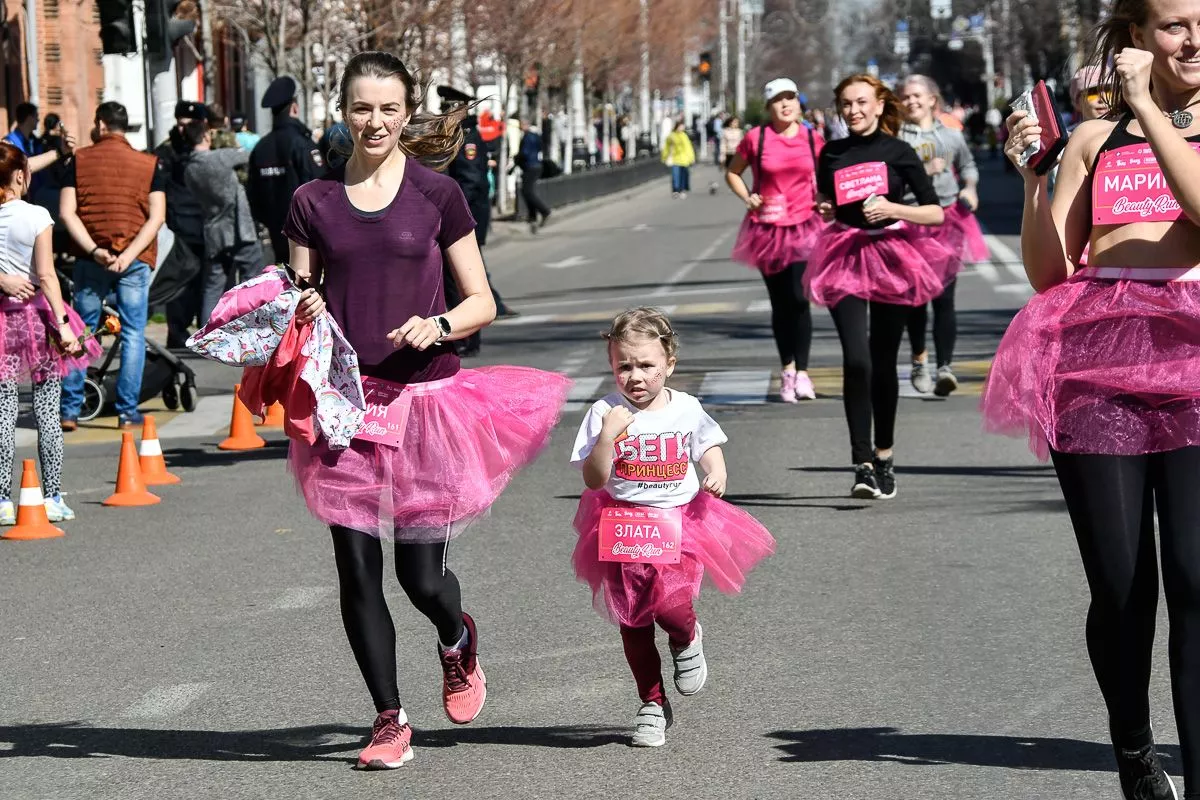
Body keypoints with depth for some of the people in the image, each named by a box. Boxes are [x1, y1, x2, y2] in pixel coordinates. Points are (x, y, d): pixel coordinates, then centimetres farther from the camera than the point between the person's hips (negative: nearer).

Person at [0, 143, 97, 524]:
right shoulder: (36, 217, -9)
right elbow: (46, 274, -13)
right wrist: (62, 323, -13)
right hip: (36, 314, -2)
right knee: (47, 411, 4)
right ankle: (53, 497, 7)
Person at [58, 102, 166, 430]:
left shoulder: (80, 160, 2)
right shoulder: (148, 164, 3)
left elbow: (67, 212, -5)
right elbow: (157, 216, -6)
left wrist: (95, 250, -11)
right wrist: (130, 253, -12)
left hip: (90, 259, 1)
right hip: (135, 261, -1)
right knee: (133, 334, 4)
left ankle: (69, 410, 9)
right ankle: (128, 411, 1)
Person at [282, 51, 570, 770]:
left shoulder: (437, 195, 2)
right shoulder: (314, 202, 6)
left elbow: (482, 304, 5)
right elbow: (300, 303, 11)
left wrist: (437, 325, -14)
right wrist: (303, 312, -11)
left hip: (424, 397, -1)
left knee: (422, 574, -1)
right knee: (357, 570, -1)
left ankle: (459, 642, 35)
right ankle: (390, 719, 14)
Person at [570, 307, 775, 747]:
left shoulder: (686, 408, 0)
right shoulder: (605, 413, -8)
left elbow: (709, 444, 21)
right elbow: (594, 480, -11)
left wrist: (717, 471, 0)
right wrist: (607, 435, -24)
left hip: (679, 520, 0)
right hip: (623, 525, 0)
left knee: (668, 603, -22)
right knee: (633, 622, 5)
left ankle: (688, 639, 15)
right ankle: (652, 703, 22)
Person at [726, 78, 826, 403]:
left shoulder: (813, 140, 1)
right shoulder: (756, 139, -3)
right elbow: (732, 172, 10)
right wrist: (748, 199, -5)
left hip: (803, 227, -1)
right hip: (768, 229, 1)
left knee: (799, 298, -12)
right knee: (780, 303, 10)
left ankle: (801, 371, -7)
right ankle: (787, 369, 22)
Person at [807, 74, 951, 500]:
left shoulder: (898, 152, 0)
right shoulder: (831, 154, 7)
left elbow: (936, 213, -2)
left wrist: (893, 209, -17)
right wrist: (825, 212, 0)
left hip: (892, 254, -1)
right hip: (846, 257, 1)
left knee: (883, 362, 6)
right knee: (856, 360, -15)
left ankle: (884, 457, 24)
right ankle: (863, 464, -17)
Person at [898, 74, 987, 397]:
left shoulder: (951, 135, 10)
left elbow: (968, 165, 27)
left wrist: (970, 188, 9)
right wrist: (923, 170, -16)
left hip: (948, 219, 1)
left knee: (944, 298, -7)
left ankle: (945, 366, -12)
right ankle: (919, 360, 28)